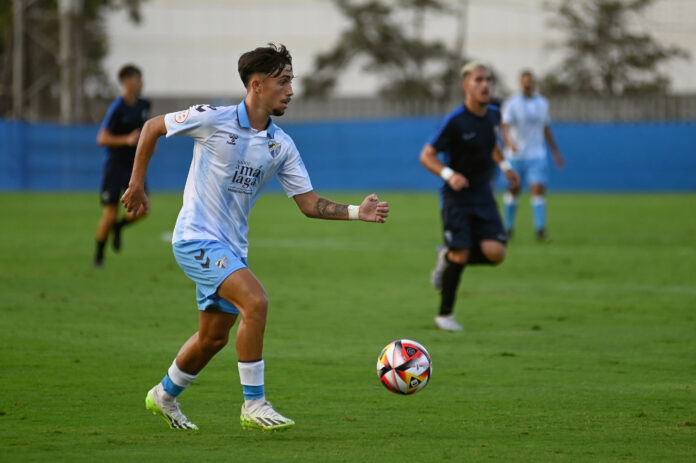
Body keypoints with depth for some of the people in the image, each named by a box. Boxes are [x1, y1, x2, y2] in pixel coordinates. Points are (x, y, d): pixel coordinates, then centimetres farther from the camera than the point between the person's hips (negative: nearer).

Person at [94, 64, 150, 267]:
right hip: (115, 166, -6)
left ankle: (118, 227, 22)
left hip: (134, 166, 6)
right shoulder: (117, 109, -16)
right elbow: (102, 139, -19)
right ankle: (98, 256, 14)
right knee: (110, 214, -4)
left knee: (142, 208, -9)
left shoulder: (143, 105, 5)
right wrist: (127, 140, -29)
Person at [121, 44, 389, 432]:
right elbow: (153, 127, 1)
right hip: (197, 237, -7)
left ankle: (165, 396, 40)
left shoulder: (282, 145, 3)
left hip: (232, 247, 7)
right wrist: (137, 183, 1)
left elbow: (310, 203, 3)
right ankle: (254, 405, -17)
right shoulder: (213, 120, -12)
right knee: (255, 301, -25)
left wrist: (357, 212, -11)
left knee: (214, 336, 15)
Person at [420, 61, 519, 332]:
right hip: (457, 197, -5)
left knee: (495, 253, -10)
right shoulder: (455, 121, -16)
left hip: (483, 195, 5)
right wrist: (449, 174, -28)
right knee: (460, 254, -9)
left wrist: (504, 165, 15)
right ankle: (445, 314, 11)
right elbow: (426, 156, -14)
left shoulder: (493, 115, 3)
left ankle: (446, 258, 18)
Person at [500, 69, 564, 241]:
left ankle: (540, 229, -15)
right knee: (513, 190, 7)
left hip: (536, 156, 2)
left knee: (538, 189, -12)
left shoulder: (542, 103, 9)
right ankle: (509, 228, 24)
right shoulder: (512, 104, -6)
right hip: (515, 156, -2)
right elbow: (505, 128, -19)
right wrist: (509, 142, -39)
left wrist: (556, 151, 18)